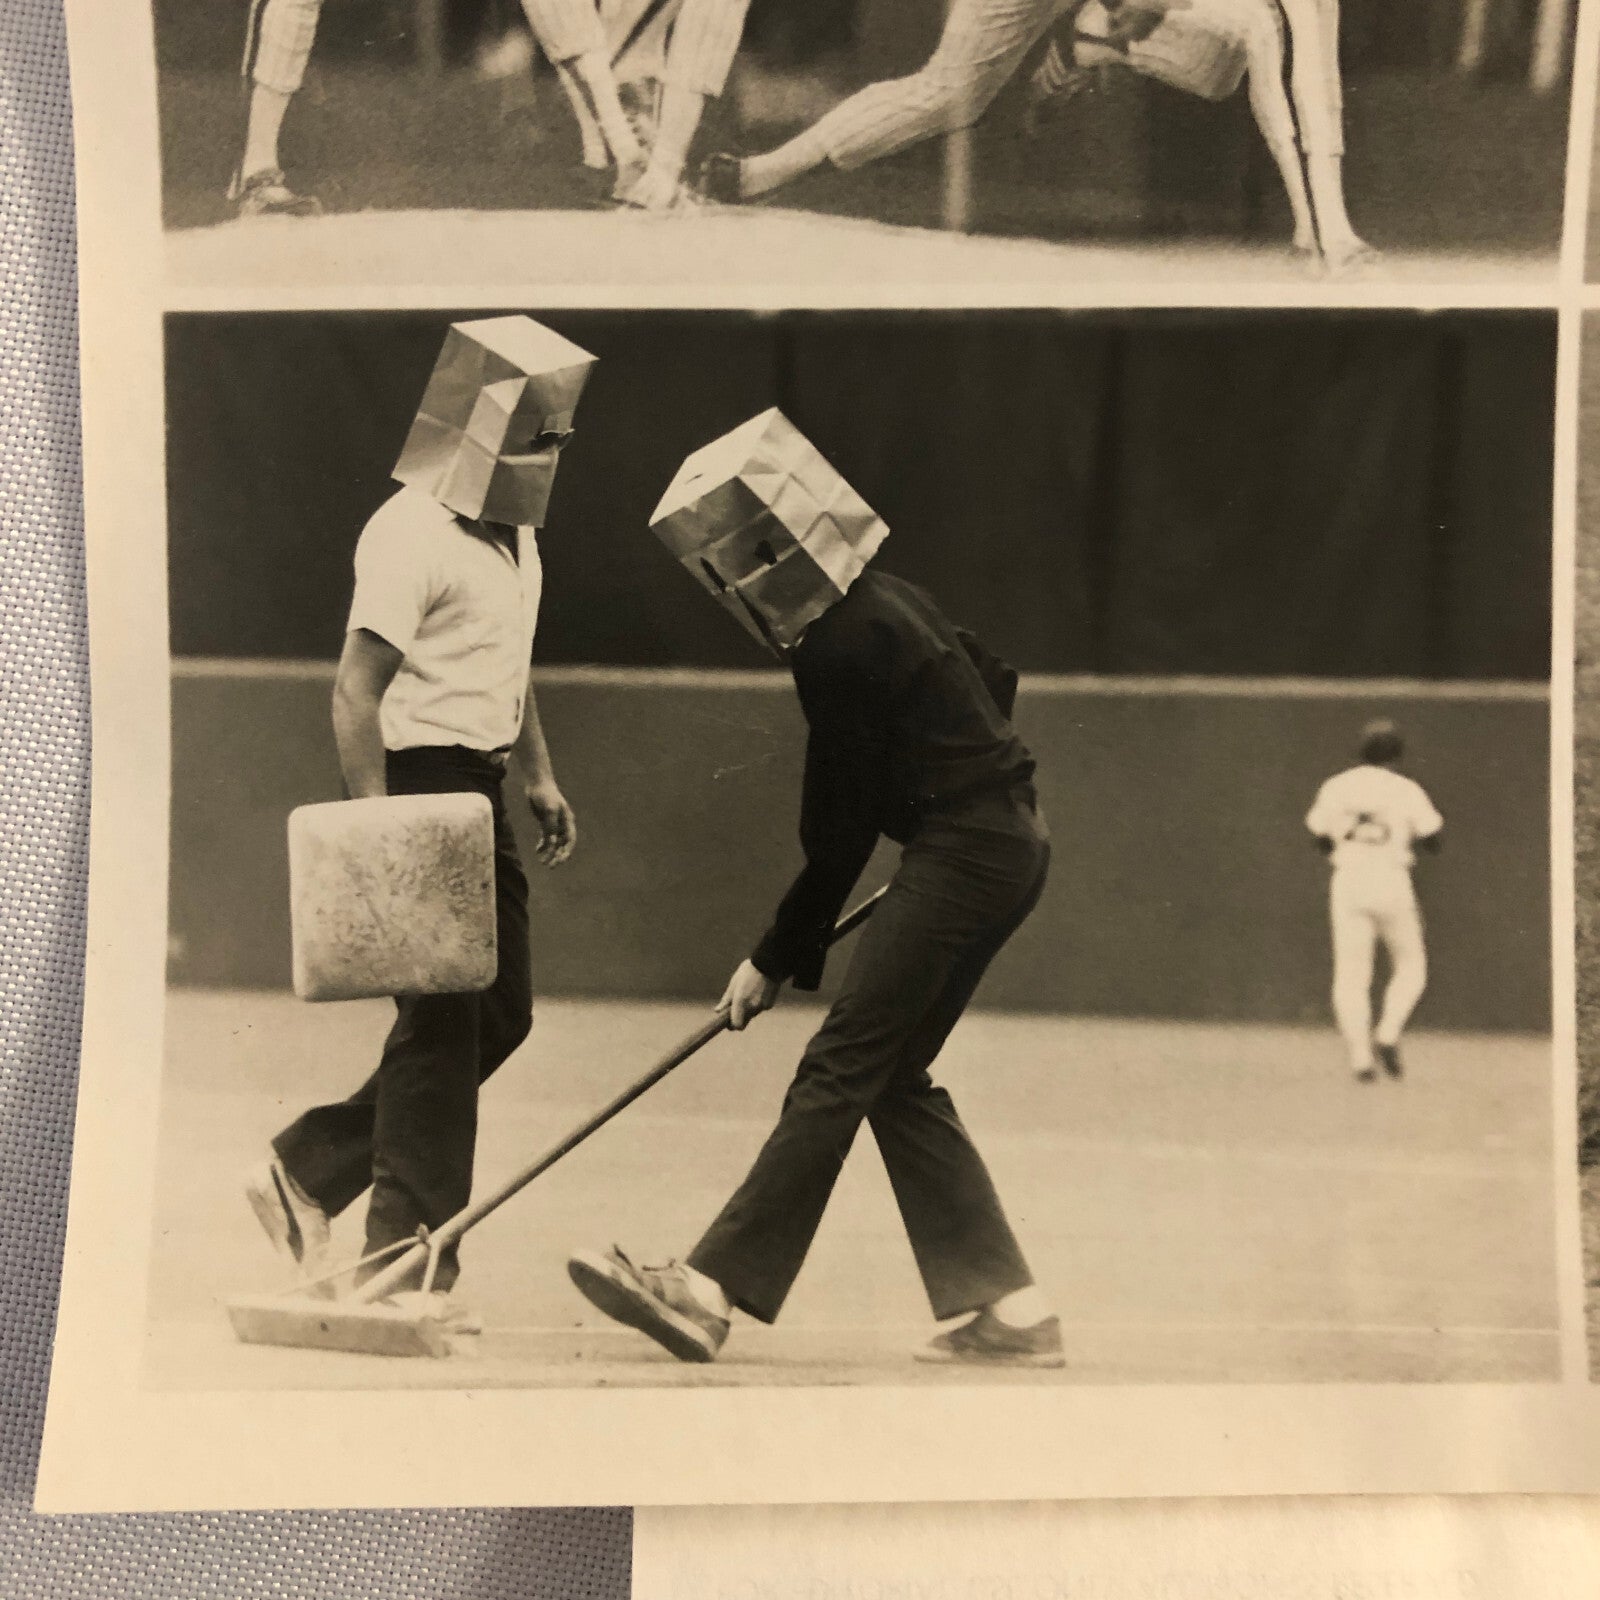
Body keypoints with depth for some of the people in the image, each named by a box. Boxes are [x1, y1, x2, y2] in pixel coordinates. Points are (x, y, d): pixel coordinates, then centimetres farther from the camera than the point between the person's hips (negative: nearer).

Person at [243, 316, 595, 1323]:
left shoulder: (514, 534, 14)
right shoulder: (411, 535, -15)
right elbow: (355, 689, -20)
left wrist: (540, 777, 23)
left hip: (481, 789, 10)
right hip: (421, 782, -10)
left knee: (500, 1011, 11)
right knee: (443, 1021, -6)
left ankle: (309, 1170, 19)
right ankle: (407, 1258, 3)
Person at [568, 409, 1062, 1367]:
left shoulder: (842, 649, -18)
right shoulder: (883, 604, 10)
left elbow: (841, 834, -14)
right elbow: (992, 683, 22)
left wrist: (781, 959, -6)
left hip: (966, 858, -10)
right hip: (1004, 847, 10)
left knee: (841, 1067, -11)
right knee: (892, 1079, 10)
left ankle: (711, 1291, -13)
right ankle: (1011, 1310, 9)